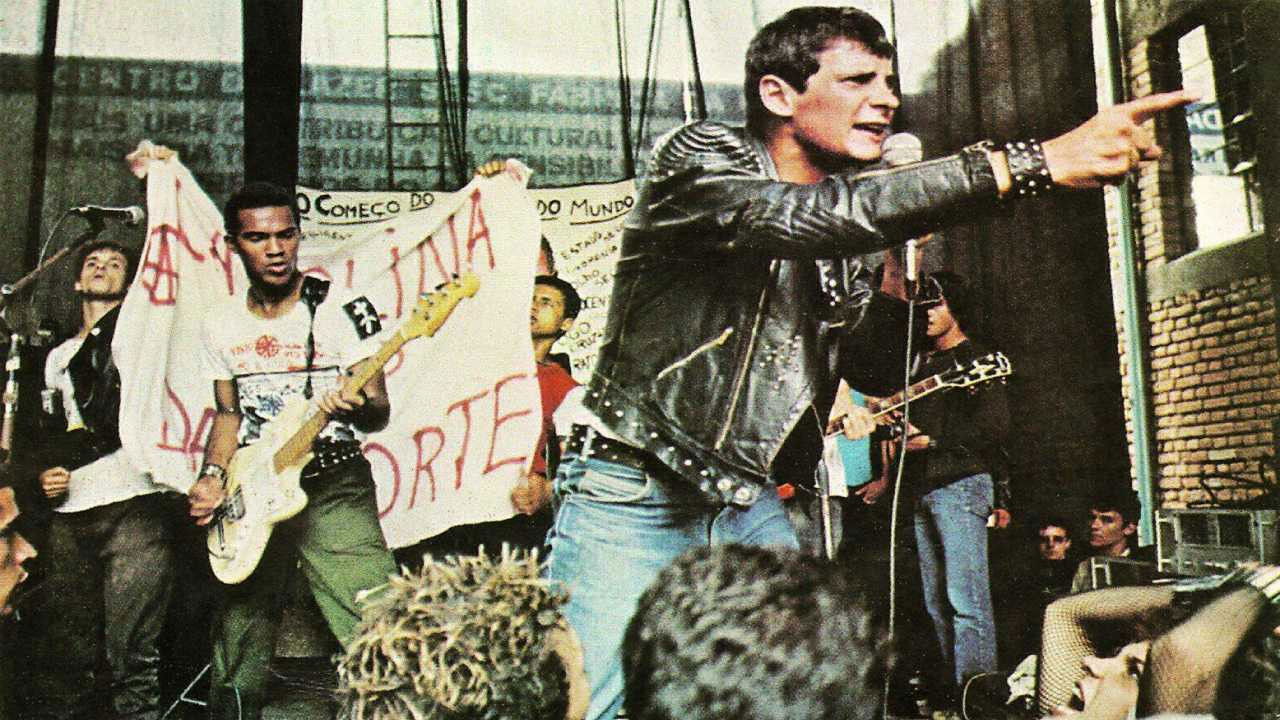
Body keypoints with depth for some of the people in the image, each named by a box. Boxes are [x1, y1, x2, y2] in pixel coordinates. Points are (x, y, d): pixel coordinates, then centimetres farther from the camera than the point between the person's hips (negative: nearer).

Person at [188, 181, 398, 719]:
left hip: (334, 488, -4)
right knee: (235, 676, 11)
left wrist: (354, 405, -28)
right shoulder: (221, 324, 10)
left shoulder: (344, 310, -4)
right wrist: (213, 476, 2)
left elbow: (379, 412, -5)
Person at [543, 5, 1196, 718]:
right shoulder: (700, 157, -11)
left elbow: (875, 368, 17)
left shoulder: (844, 252, 11)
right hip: (633, 498, -5)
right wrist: (1033, 163, -37)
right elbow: (809, 216, -32)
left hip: (754, 507, 6)